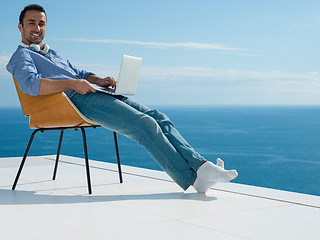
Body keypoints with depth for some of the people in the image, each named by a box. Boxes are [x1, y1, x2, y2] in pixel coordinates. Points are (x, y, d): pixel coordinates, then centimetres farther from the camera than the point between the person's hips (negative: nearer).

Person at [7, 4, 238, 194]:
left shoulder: (53, 54, 36)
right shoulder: (22, 56, 9)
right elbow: (31, 84, -13)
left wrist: (99, 80, 6)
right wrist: (73, 83, -20)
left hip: (97, 93, 9)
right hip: (79, 100, -8)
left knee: (159, 118, -10)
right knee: (144, 125, -24)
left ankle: (200, 165, -22)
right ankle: (191, 179, -26)